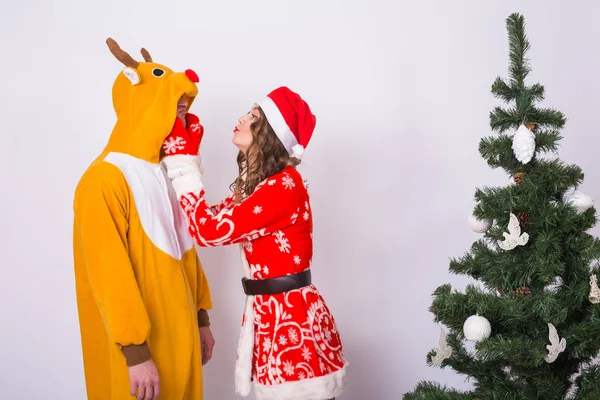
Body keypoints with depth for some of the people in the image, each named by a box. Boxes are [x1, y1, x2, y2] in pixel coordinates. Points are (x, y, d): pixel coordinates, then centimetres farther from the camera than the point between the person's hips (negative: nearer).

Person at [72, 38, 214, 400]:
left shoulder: (166, 173, 8)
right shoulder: (106, 179, -17)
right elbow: (109, 273, -21)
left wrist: (201, 318, 15)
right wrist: (135, 351, -22)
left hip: (177, 333, 7)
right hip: (139, 344, -7)